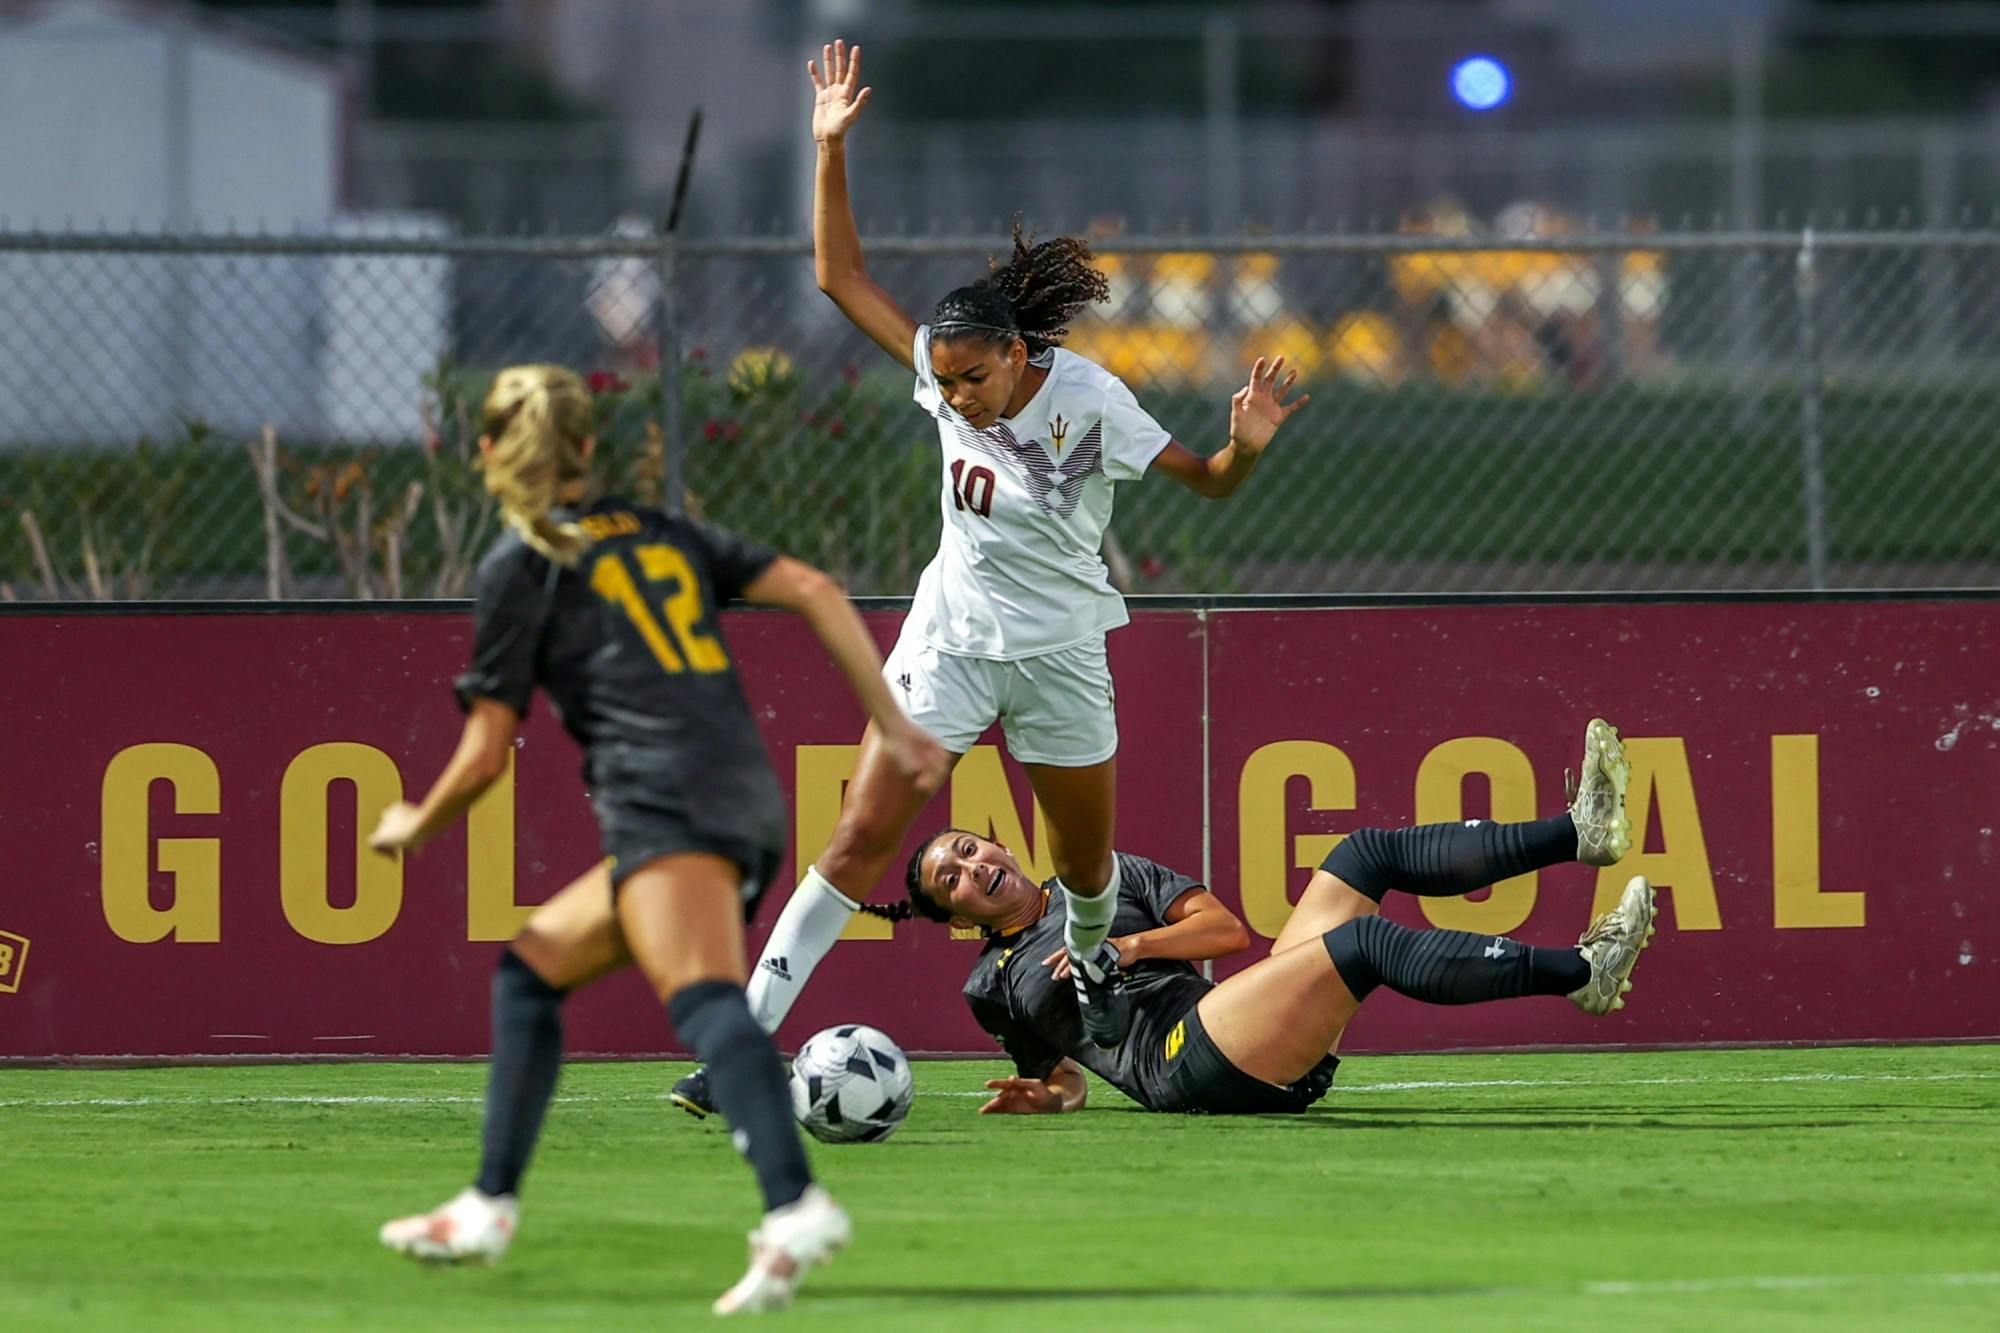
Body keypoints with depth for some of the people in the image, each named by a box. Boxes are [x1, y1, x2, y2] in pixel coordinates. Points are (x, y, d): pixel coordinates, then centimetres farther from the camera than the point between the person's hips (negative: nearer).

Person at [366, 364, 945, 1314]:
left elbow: (485, 754, 9)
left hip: (662, 798, -8)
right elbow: (812, 591, 15)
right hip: (749, 800, 8)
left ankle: (794, 1207, -51)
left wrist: (413, 826, 28)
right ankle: (489, 1210, 23)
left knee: (705, 1000, -27)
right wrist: (893, 726, 16)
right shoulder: (660, 532, 25)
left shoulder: (519, 566, 9)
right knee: (530, 966, 22)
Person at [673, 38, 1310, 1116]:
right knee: (861, 837, -11)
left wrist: (1248, 444, -33)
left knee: (1086, 858, 15)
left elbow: (1209, 482, -10)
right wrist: (831, 147, -12)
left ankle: (1092, 957, 52)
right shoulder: (945, 370, -9)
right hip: (950, 640, 1)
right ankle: (745, 1036, -15)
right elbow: (840, 276, -5)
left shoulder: (1089, 402, -18)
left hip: (1058, 653, -1)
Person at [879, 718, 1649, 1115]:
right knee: (1369, 943, -26)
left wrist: (1132, 946, -1)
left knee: (1368, 853, -5)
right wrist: (1047, 1095, 0)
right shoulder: (994, 985, 22)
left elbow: (1227, 928, 15)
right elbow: (1066, 1075, 24)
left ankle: (1580, 831, -16)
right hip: (1180, 1064, -5)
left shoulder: (1106, 877, 27)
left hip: (1270, 1062, 5)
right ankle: (1582, 971, -35)